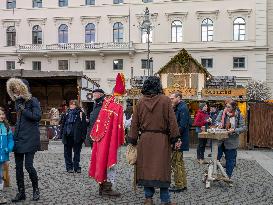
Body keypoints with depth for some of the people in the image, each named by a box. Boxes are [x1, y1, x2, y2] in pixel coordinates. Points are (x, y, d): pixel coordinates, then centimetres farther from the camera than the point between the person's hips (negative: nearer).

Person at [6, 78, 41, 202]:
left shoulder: (33, 101, -5)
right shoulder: (18, 101, 15)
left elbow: (37, 116, -17)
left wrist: (24, 110, -15)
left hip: (30, 139, -7)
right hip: (18, 138, 7)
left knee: (28, 165, -9)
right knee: (18, 167, 7)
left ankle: (36, 189, 13)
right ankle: (21, 193, 18)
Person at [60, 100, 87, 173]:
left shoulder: (81, 114, -1)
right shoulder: (67, 113, 9)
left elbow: (84, 126, -4)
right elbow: (62, 123, 13)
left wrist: (83, 135, -9)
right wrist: (62, 133, 5)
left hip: (77, 137, -3)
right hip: (67, 136, 3)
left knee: (77, 152, 6)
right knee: (68, 152, 8)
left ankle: (77, 167, 16)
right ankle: (69, 167, 17)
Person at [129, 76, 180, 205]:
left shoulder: (140, 102, 4)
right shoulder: (165, 100, -4)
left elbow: (135, 123, 6)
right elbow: (172, 121, -6)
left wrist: (133, 141, 12)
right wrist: (175, 139, -1)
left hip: (144, 140, 3)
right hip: (161, 140, -2)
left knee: (146, 168, 10)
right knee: (162, 168, 2)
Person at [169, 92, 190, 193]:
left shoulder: (183, 108, -15)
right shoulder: (178, 108, 17)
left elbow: (182, 125, -22)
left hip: (179, 140, -11)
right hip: (179, 139, 11)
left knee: (176, 162, -5)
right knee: (179, 162, 16)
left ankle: (179, 185, 2)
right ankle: (183, 184, 25)